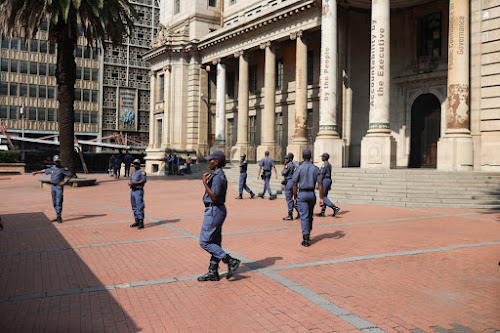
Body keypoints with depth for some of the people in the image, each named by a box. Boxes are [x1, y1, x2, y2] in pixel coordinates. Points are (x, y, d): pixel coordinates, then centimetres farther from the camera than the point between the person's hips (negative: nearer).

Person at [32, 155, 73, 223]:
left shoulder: (63, 169, -9)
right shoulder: (52, 168, 9)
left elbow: (71, 175, -8)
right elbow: (45, 170, 25)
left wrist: (65, 182, -13)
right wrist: (36, 172, 36)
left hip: (59, 187, -7)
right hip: (53, 187, 7)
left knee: (58, 202, -11)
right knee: (54, 203, 8)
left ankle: (59, 217, -7)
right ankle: (58, 217, 15)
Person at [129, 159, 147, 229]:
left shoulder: (142, 172, -7)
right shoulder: (133, 172, 19)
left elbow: (143, 180, -19)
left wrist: (134, 183, -22)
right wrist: (129, 183, -1)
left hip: (138, 191, -9)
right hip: (132, 191, 9)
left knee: (139, 207, -11)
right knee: (134, 207, 13)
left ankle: (141, 223, -11)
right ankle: (137, 222, 21)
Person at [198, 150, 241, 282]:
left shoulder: (218, 176, -18)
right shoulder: (218, 175, 14)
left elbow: (215, 197, -23)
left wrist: (205, 183, -22)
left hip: (214, 211, -10)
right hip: (216, 210, 10)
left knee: (205, 242, -6)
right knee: (214, 243, 12)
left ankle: (231, 261, -5)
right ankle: (213, 273, 19)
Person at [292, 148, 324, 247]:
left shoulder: (299, 168, -7)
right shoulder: (316, 168, 2)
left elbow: (295, 185, -7)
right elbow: (320, 184, -3)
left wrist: (295, 198, 1)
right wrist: (321, 198, -2)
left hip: (302, 194, -3)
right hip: (312, 194, 3)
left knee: (304, 217, -4)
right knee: (310, 216, 20)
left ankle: (306, 239, -11)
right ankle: (308, 235, 32)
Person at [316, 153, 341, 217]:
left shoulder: (324, 164, -15)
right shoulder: (329, 165, 15)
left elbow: (322, 175, -18)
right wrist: (329, 185, 20)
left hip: (325, 181, -10)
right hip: (329, 180, 10)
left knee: (322, 196, -8)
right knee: (324, 196, 10)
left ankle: (335, 208, -17)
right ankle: (322, 212, 10)